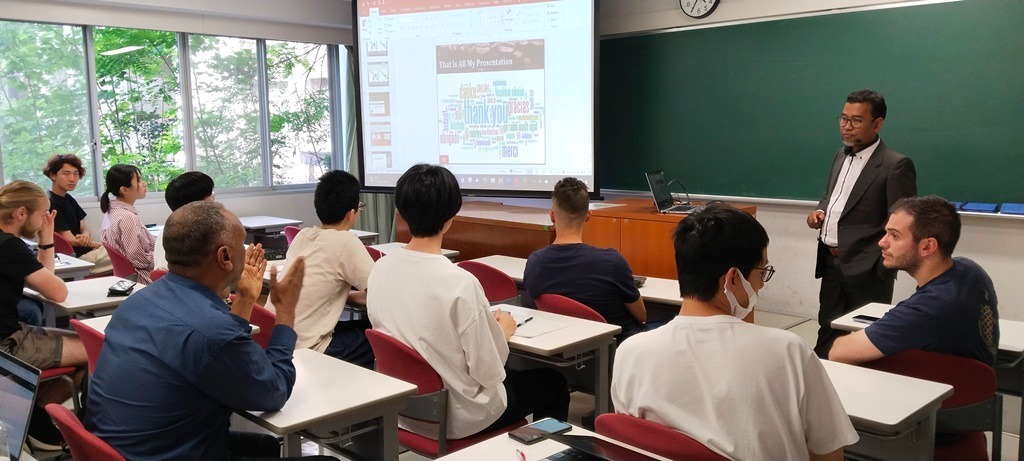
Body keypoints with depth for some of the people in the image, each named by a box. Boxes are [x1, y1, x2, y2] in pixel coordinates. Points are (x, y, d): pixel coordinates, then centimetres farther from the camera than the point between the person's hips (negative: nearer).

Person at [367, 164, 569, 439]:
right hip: (457, 417, -6)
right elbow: (488, 373, -22)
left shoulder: (379, 269, -8)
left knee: (514, 374, 32)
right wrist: (503, 331, -3)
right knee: (554, 384, 20)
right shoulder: (460, 283, -29)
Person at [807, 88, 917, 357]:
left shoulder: (896, 165, -12)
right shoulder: (842, 155, 12)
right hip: (832, 264, 7)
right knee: (827, 334, 15)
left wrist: (884, 269, -16)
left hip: (867, 271, -7)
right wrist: (820, 212, 5)